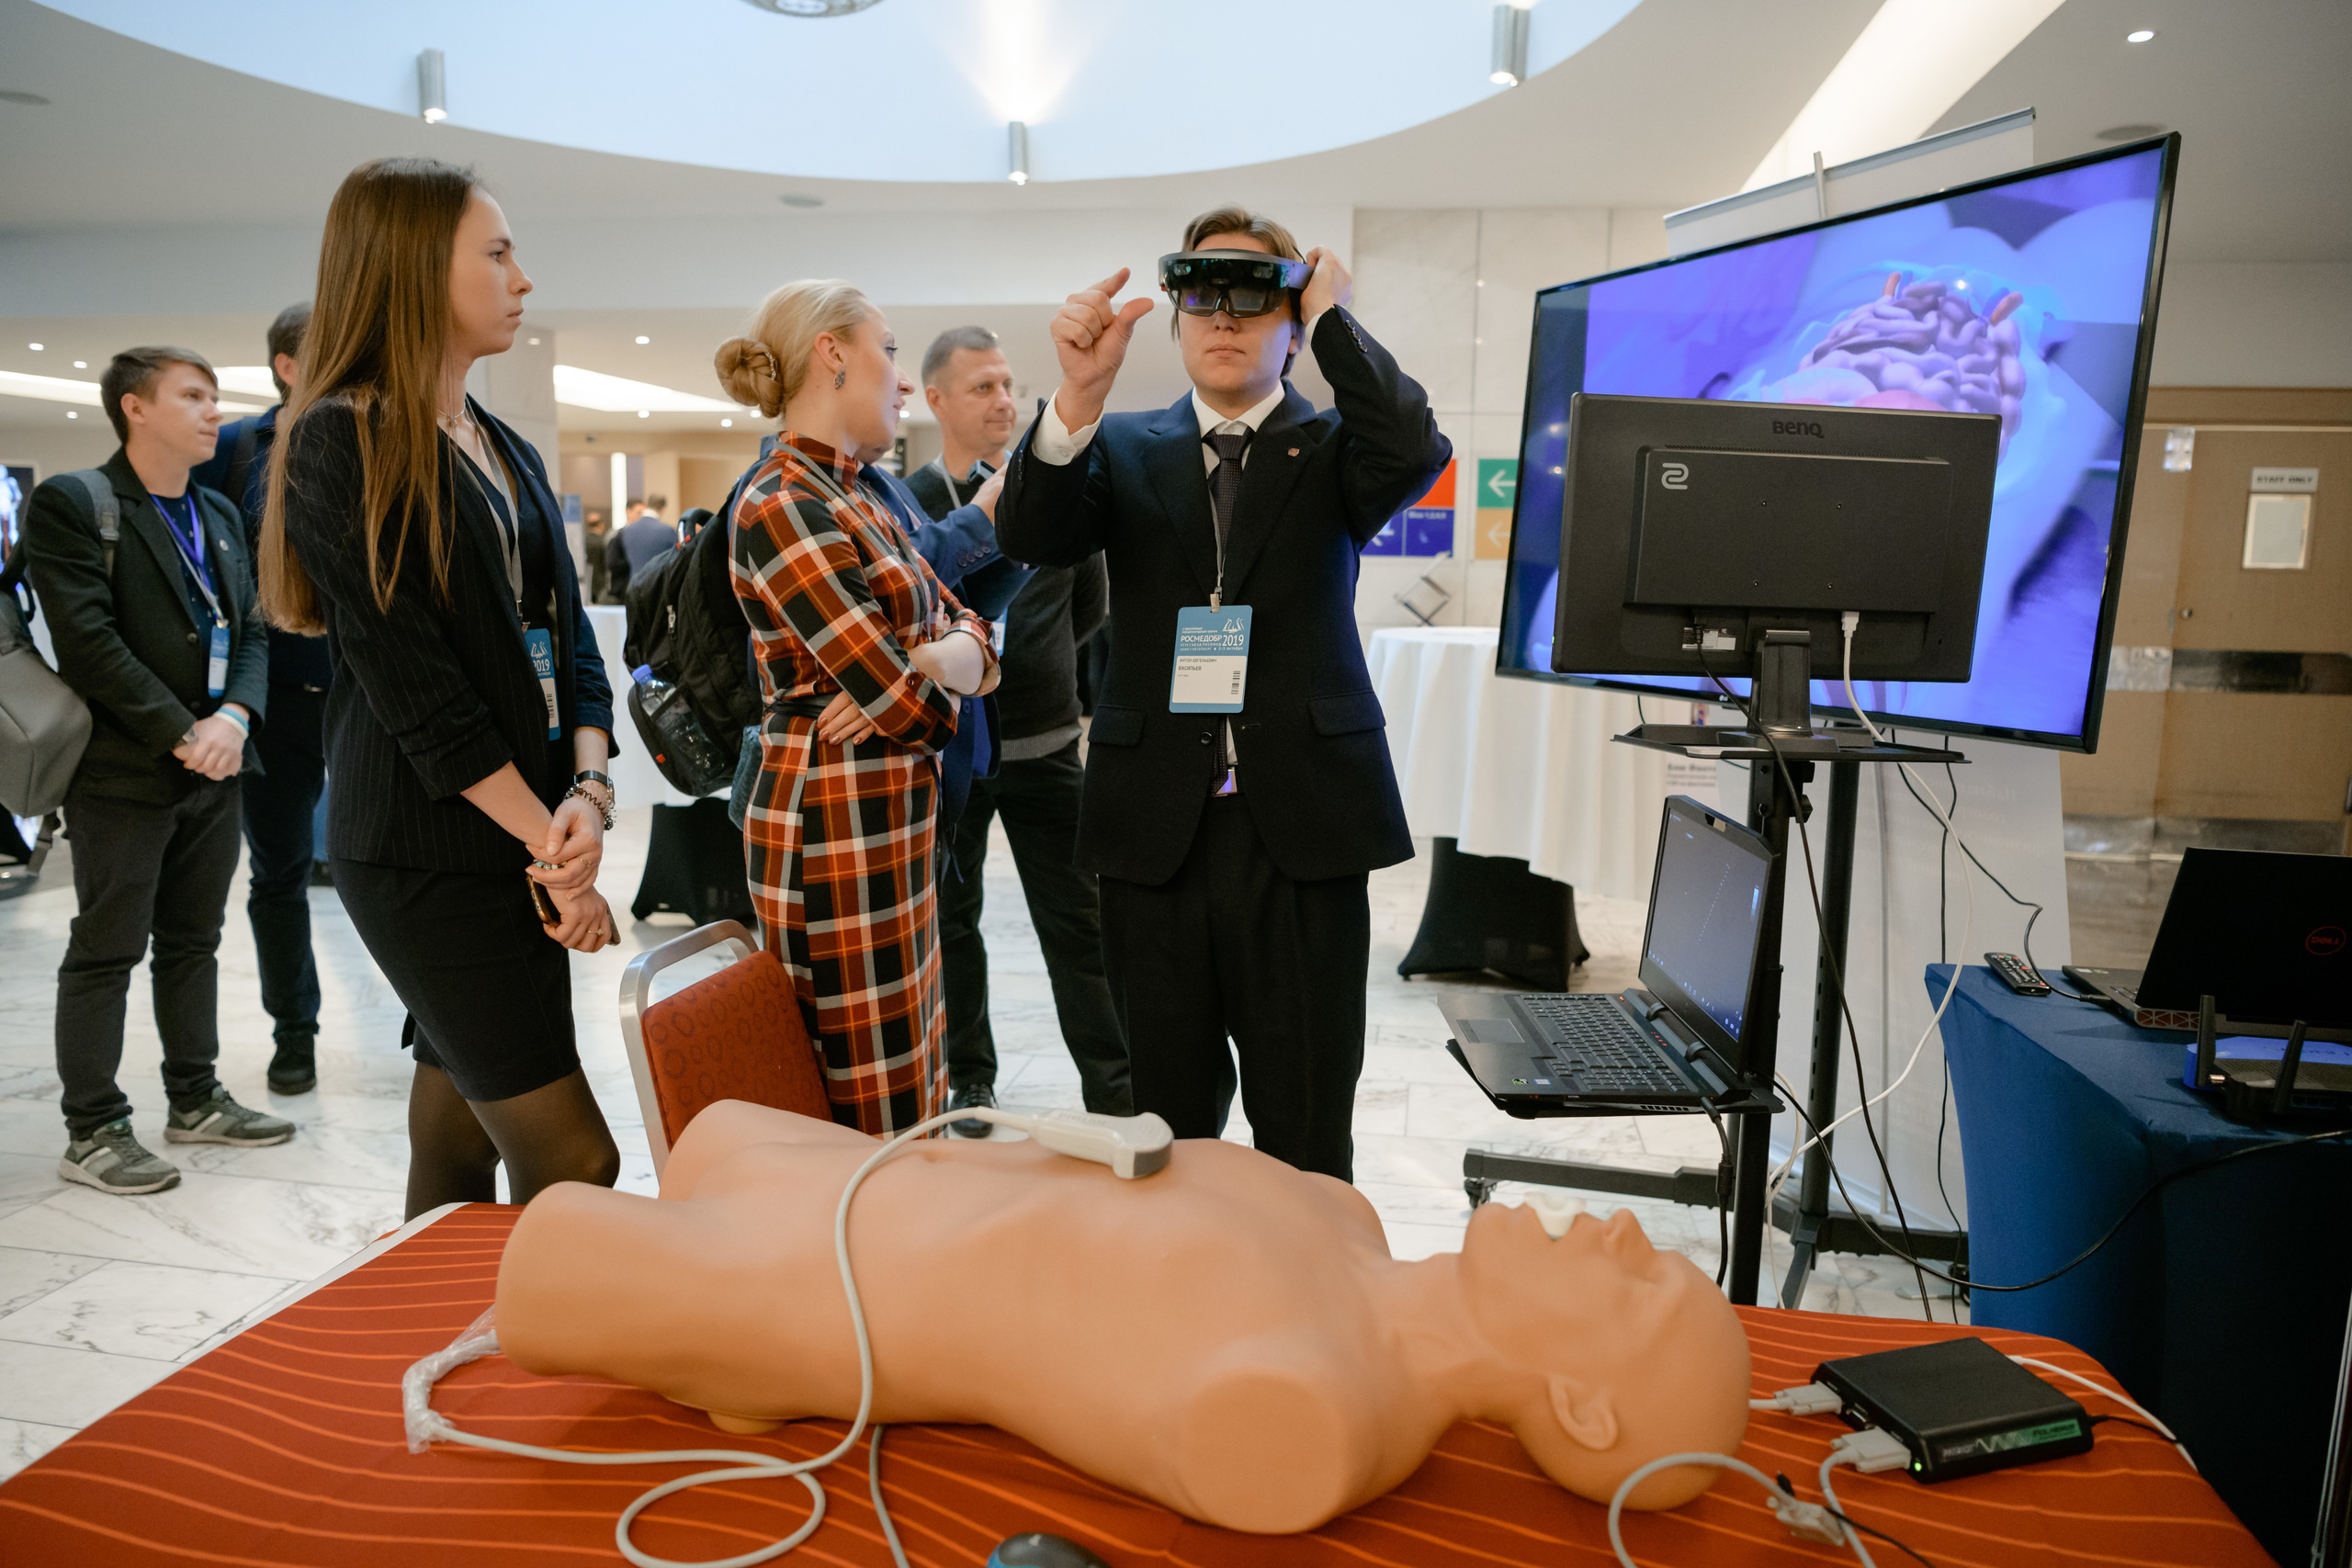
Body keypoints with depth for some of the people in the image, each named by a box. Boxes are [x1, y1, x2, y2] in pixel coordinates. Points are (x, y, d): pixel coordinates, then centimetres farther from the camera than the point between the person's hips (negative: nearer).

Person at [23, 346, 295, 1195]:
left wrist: (234, 718, -8)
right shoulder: (70, 504, -8)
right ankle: (92, 1132, 10)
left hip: (214, 769, 7)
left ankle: (196, 1100, 26)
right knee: (106, 951, 1)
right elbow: (87, 641, -16)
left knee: (195, 941, 15)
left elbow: (252, 631, 9)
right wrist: (181, 735, -18)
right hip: (122, 774, -7)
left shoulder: (220, 514, 14)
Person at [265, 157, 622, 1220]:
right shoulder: (339, 442, -7)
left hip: (522, 835, 7)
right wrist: (550, 843, -14)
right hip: (428, 852, -7)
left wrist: (587, 793, -7)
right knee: (571, 1163, -9)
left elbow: (566, 635, 10)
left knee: (460, 1148, 14)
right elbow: (410, 681, -14)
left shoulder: (507, 453, 16)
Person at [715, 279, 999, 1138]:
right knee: (874, 1121, 1)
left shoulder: (855, 500, 15)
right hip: (837, 825, -9)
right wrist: (932, 674, 2)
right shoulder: (781, 505, -16)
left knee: (906, 1094, 17)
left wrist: (937, 658, -14)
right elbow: (907, 707, -20)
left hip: (892, 819, 9)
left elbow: (968, 633, 8)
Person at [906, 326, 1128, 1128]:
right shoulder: (907, 504, -5)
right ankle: (968, 1077, 30)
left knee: (1076, 920, 4)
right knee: (952, 915, 13)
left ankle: (1115, 1090, 12)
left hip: (1045, 743, 1)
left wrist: (1029, 660, 8)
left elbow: (1090, 601, 12)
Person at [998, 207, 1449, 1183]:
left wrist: (1330, 315, -6)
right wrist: (1079, 391, -21)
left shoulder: (1333, 447, 7)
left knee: (1304, 1139, 8)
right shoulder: (1125, 448, 11)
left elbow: (1415, 453, -15)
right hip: (1155, 831, 2)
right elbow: (1030, 536, -6)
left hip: (1300, 830, -1)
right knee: (1169, 1124, 15)